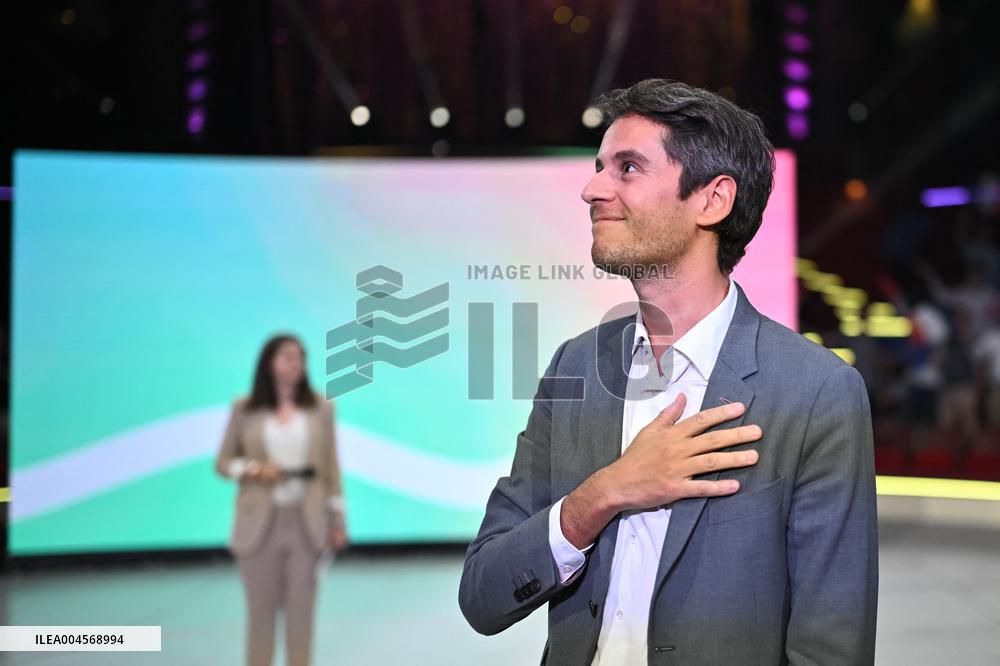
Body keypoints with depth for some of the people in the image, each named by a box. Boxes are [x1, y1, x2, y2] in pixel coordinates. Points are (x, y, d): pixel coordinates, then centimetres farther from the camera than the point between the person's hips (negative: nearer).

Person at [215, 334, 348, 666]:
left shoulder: (321, 407, 3)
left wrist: (337, 520, 3)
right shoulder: (244, 409, 0)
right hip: (259, 524, -1)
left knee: (301, 609, 6)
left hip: (306, 523, 1)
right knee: (260, 610, 7)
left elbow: (331, 467, 5)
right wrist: (253, 469, -14)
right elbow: (222, 462, 6)